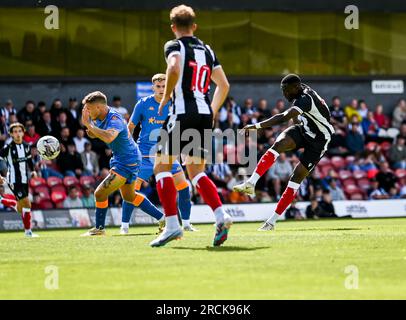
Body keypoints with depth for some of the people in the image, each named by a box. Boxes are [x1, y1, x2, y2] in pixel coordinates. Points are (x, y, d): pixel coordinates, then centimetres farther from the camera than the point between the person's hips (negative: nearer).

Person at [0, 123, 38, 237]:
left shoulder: (26, 147, 3)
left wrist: (32, 171, 7)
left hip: (24, 180, 6)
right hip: (14, 181, -6)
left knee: (20, 207, 14)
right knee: (26, 203, -15)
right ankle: (28, 231, -5)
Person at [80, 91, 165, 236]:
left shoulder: (114, 119, -28)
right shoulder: (101, 118, -1)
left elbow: (108, 137, -48)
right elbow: (92, 135, 15)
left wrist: (89, 125, -39)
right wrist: (87, 124, -8)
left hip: (127, 163, -11)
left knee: (100, 193, -10)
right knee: (129, 196, 25)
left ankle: (99, 228, 7)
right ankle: (163, 218, 31)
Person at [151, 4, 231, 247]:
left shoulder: (175, 46, 0)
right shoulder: (207, 50, 18)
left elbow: (174, 68, -22)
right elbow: (224, 85, 17)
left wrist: (166, 97, -8)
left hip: (184, 112, -6)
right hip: (205, 114, 6)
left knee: (162, 166, 1)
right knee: (196, 171, 16)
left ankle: (172, 224, -11)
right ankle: (221, 215, -6)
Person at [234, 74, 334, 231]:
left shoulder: (305, 99, -32)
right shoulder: (303, 90, -4)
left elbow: (284, 118, -44)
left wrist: (257, 126, -49)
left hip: (317, 141, -7)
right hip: (304, 130, 8)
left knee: (296, 177, -12)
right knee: (279, 144, -23)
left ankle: (272, 221, -8)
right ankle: (251, 184, -35)